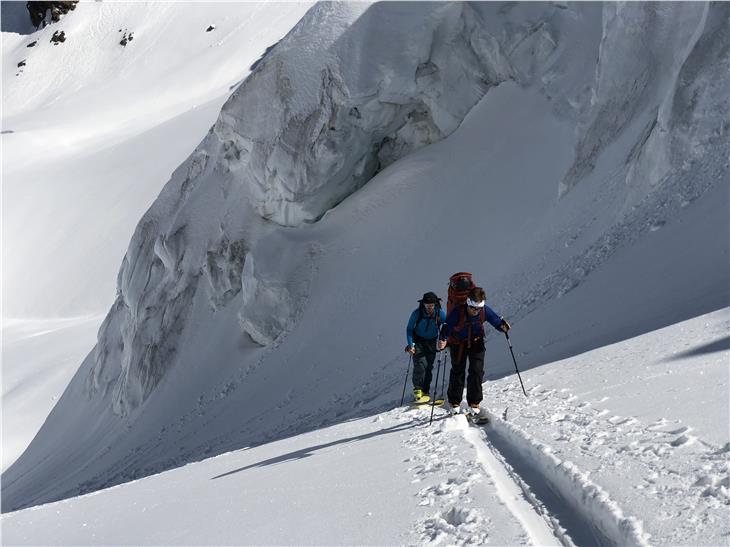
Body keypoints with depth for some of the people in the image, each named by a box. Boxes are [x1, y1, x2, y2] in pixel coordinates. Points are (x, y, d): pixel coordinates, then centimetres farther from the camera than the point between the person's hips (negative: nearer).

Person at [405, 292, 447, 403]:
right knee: (420, 364, -18)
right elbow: (409, 329, -9)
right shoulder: (417, 313, -19)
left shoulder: (440, 313, -16)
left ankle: (425, 392, 7)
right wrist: (410, 344, -17)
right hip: (418, 341, -2)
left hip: (432, 342, 2)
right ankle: (417, 390, -10)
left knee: (429, 367, -2)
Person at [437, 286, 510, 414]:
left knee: (477, 371, -6)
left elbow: (496, 320, -11)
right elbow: (447, 327, -30)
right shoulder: (457, 312, -32)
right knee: (458, 371, 6)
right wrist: (442, 340, -47)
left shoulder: (485, 311, -23)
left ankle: (474, 402, 8)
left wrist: (502, 326, -33)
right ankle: (454, 402, 24)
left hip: (476, 342, 2)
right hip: (458, 343, -2)